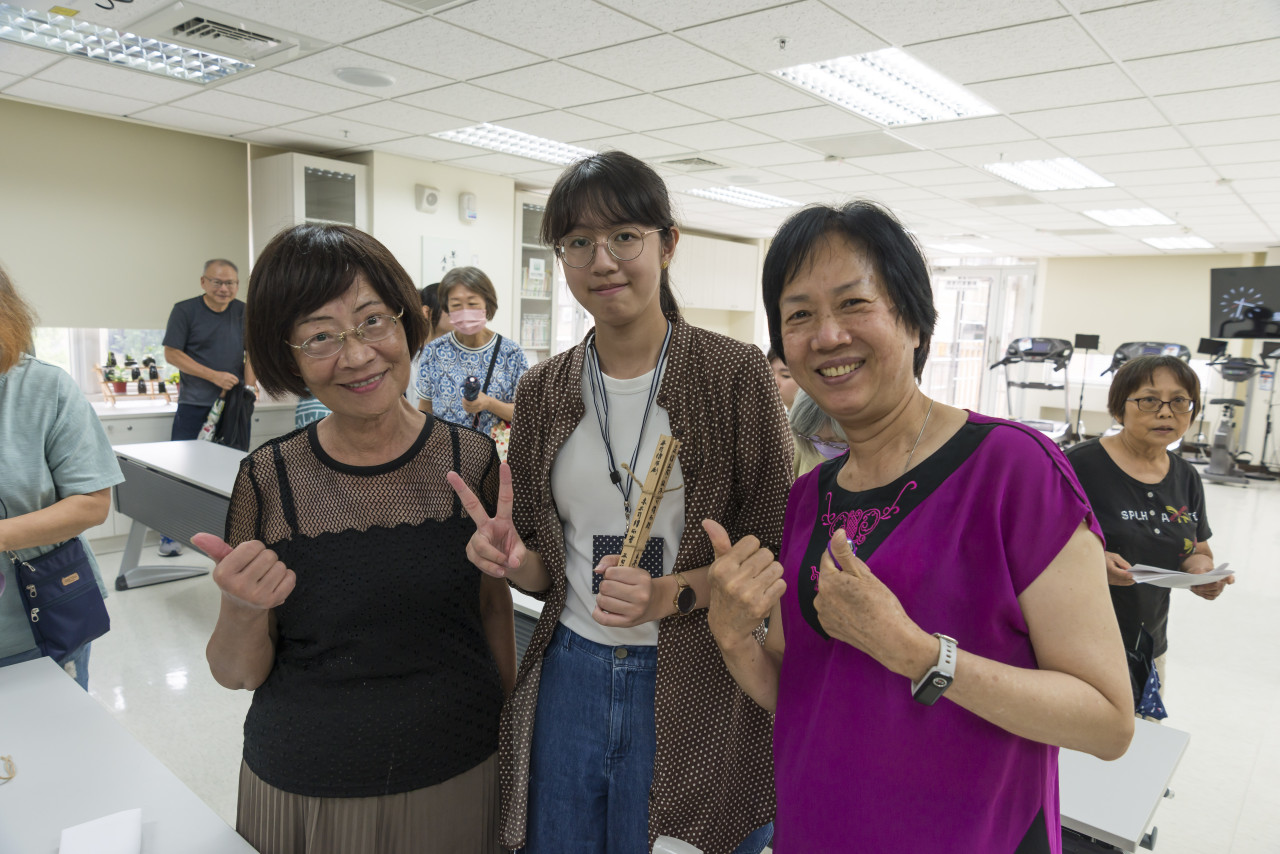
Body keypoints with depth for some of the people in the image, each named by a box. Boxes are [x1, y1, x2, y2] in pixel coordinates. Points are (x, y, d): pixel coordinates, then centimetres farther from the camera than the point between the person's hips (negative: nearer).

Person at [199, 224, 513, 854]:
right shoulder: (266, 480, -12)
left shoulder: (472, 460, -11)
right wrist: (242, 612, -24)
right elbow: (238, 674, -4)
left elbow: (493, 606, 2)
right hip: (304, 792, 0)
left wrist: (511, 730, 5)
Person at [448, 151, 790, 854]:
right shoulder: (541, 391, 2)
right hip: (570, 674, 4)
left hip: (696, 689, -3)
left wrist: (670, 595, -22)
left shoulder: (735, 372, -10)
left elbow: (774, 552, -7)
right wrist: (515, 560, -12)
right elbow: (547, 569, 9)